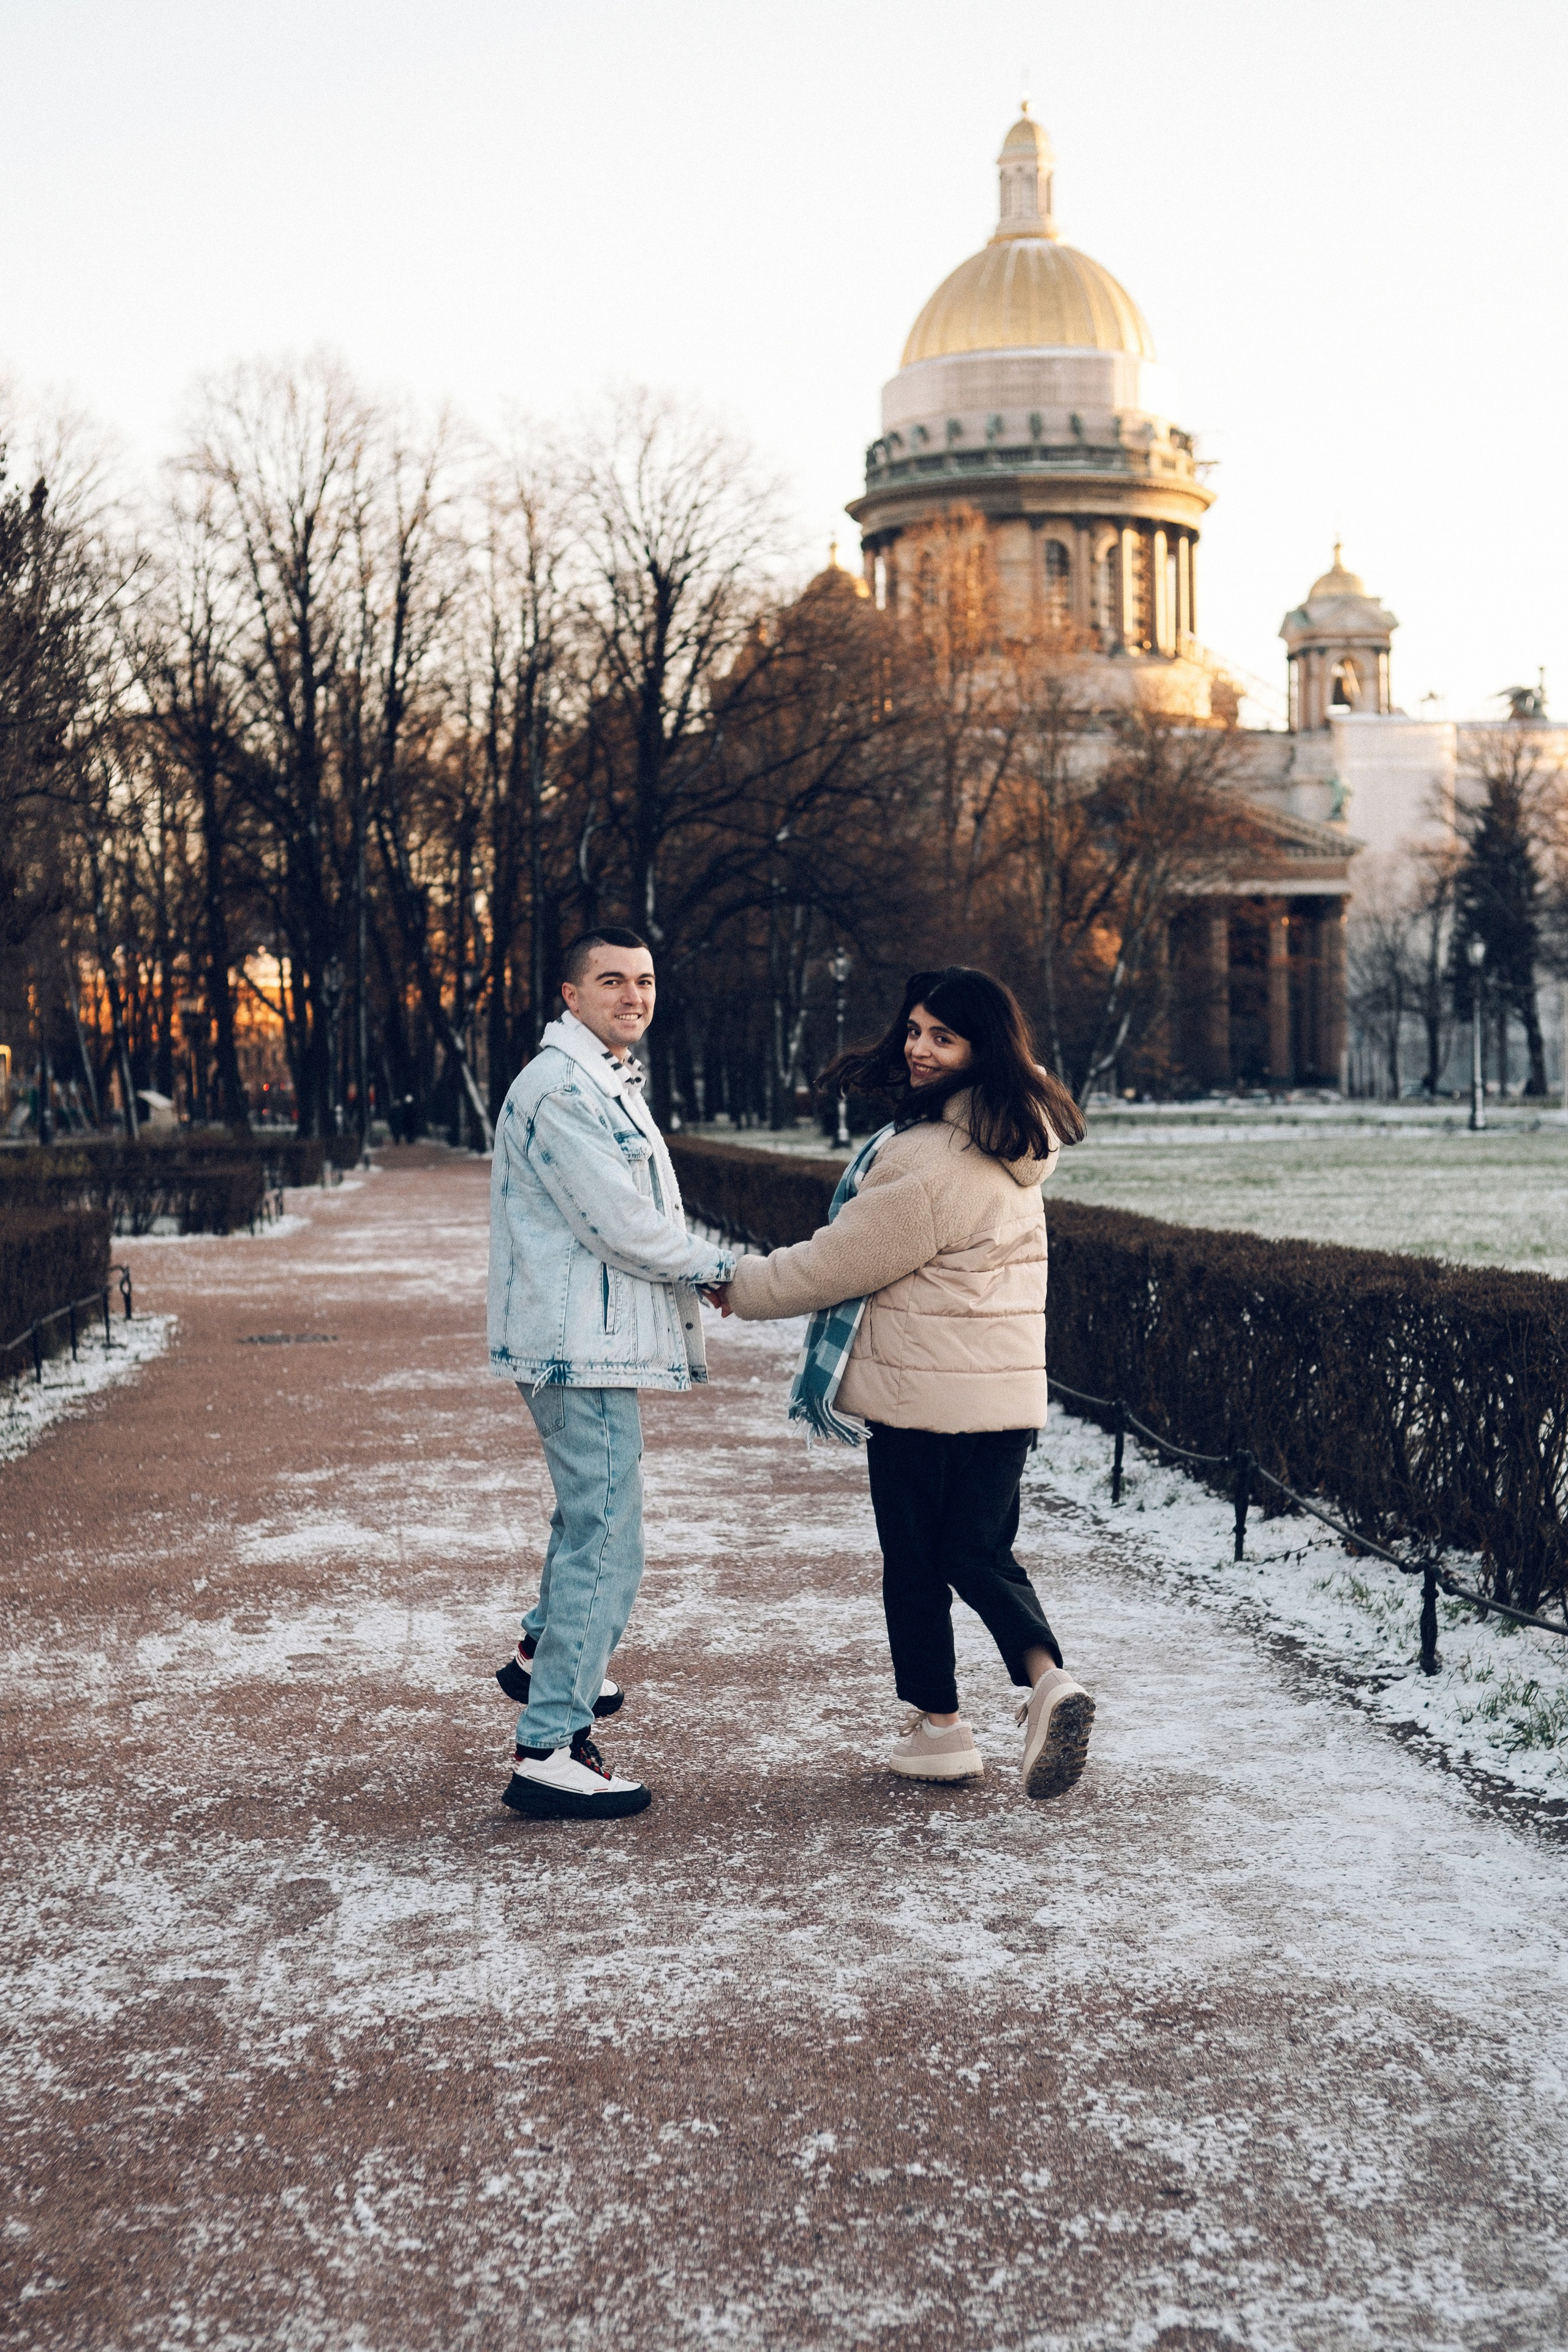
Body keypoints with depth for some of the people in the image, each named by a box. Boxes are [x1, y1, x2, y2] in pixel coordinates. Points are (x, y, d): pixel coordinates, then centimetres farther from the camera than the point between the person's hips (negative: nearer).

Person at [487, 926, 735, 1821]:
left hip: (597, 1341, 11)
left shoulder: (609, 1081, 18)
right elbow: (622, 1225, -20)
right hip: (581, 1345, -11)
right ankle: (549, 1751, -11)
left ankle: (547, 1658, 49)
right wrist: (717, 1268, -6)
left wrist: (691, 1263, 7)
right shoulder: (558, 1088, -17)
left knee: (593, 1508, 29)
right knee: (606, 1543, -12)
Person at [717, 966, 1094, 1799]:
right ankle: (1045, 1677, -7)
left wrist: (742, 1287, -1)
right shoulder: (1010, 1147, 7)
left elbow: (842, 1261, -14)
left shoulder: (928, 1162, -22)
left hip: (921, 1392, -7)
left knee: (915, 1559, 10)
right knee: (981, 1553, 15)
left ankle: (939, 1724, 20)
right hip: (1008, 1388, 8)